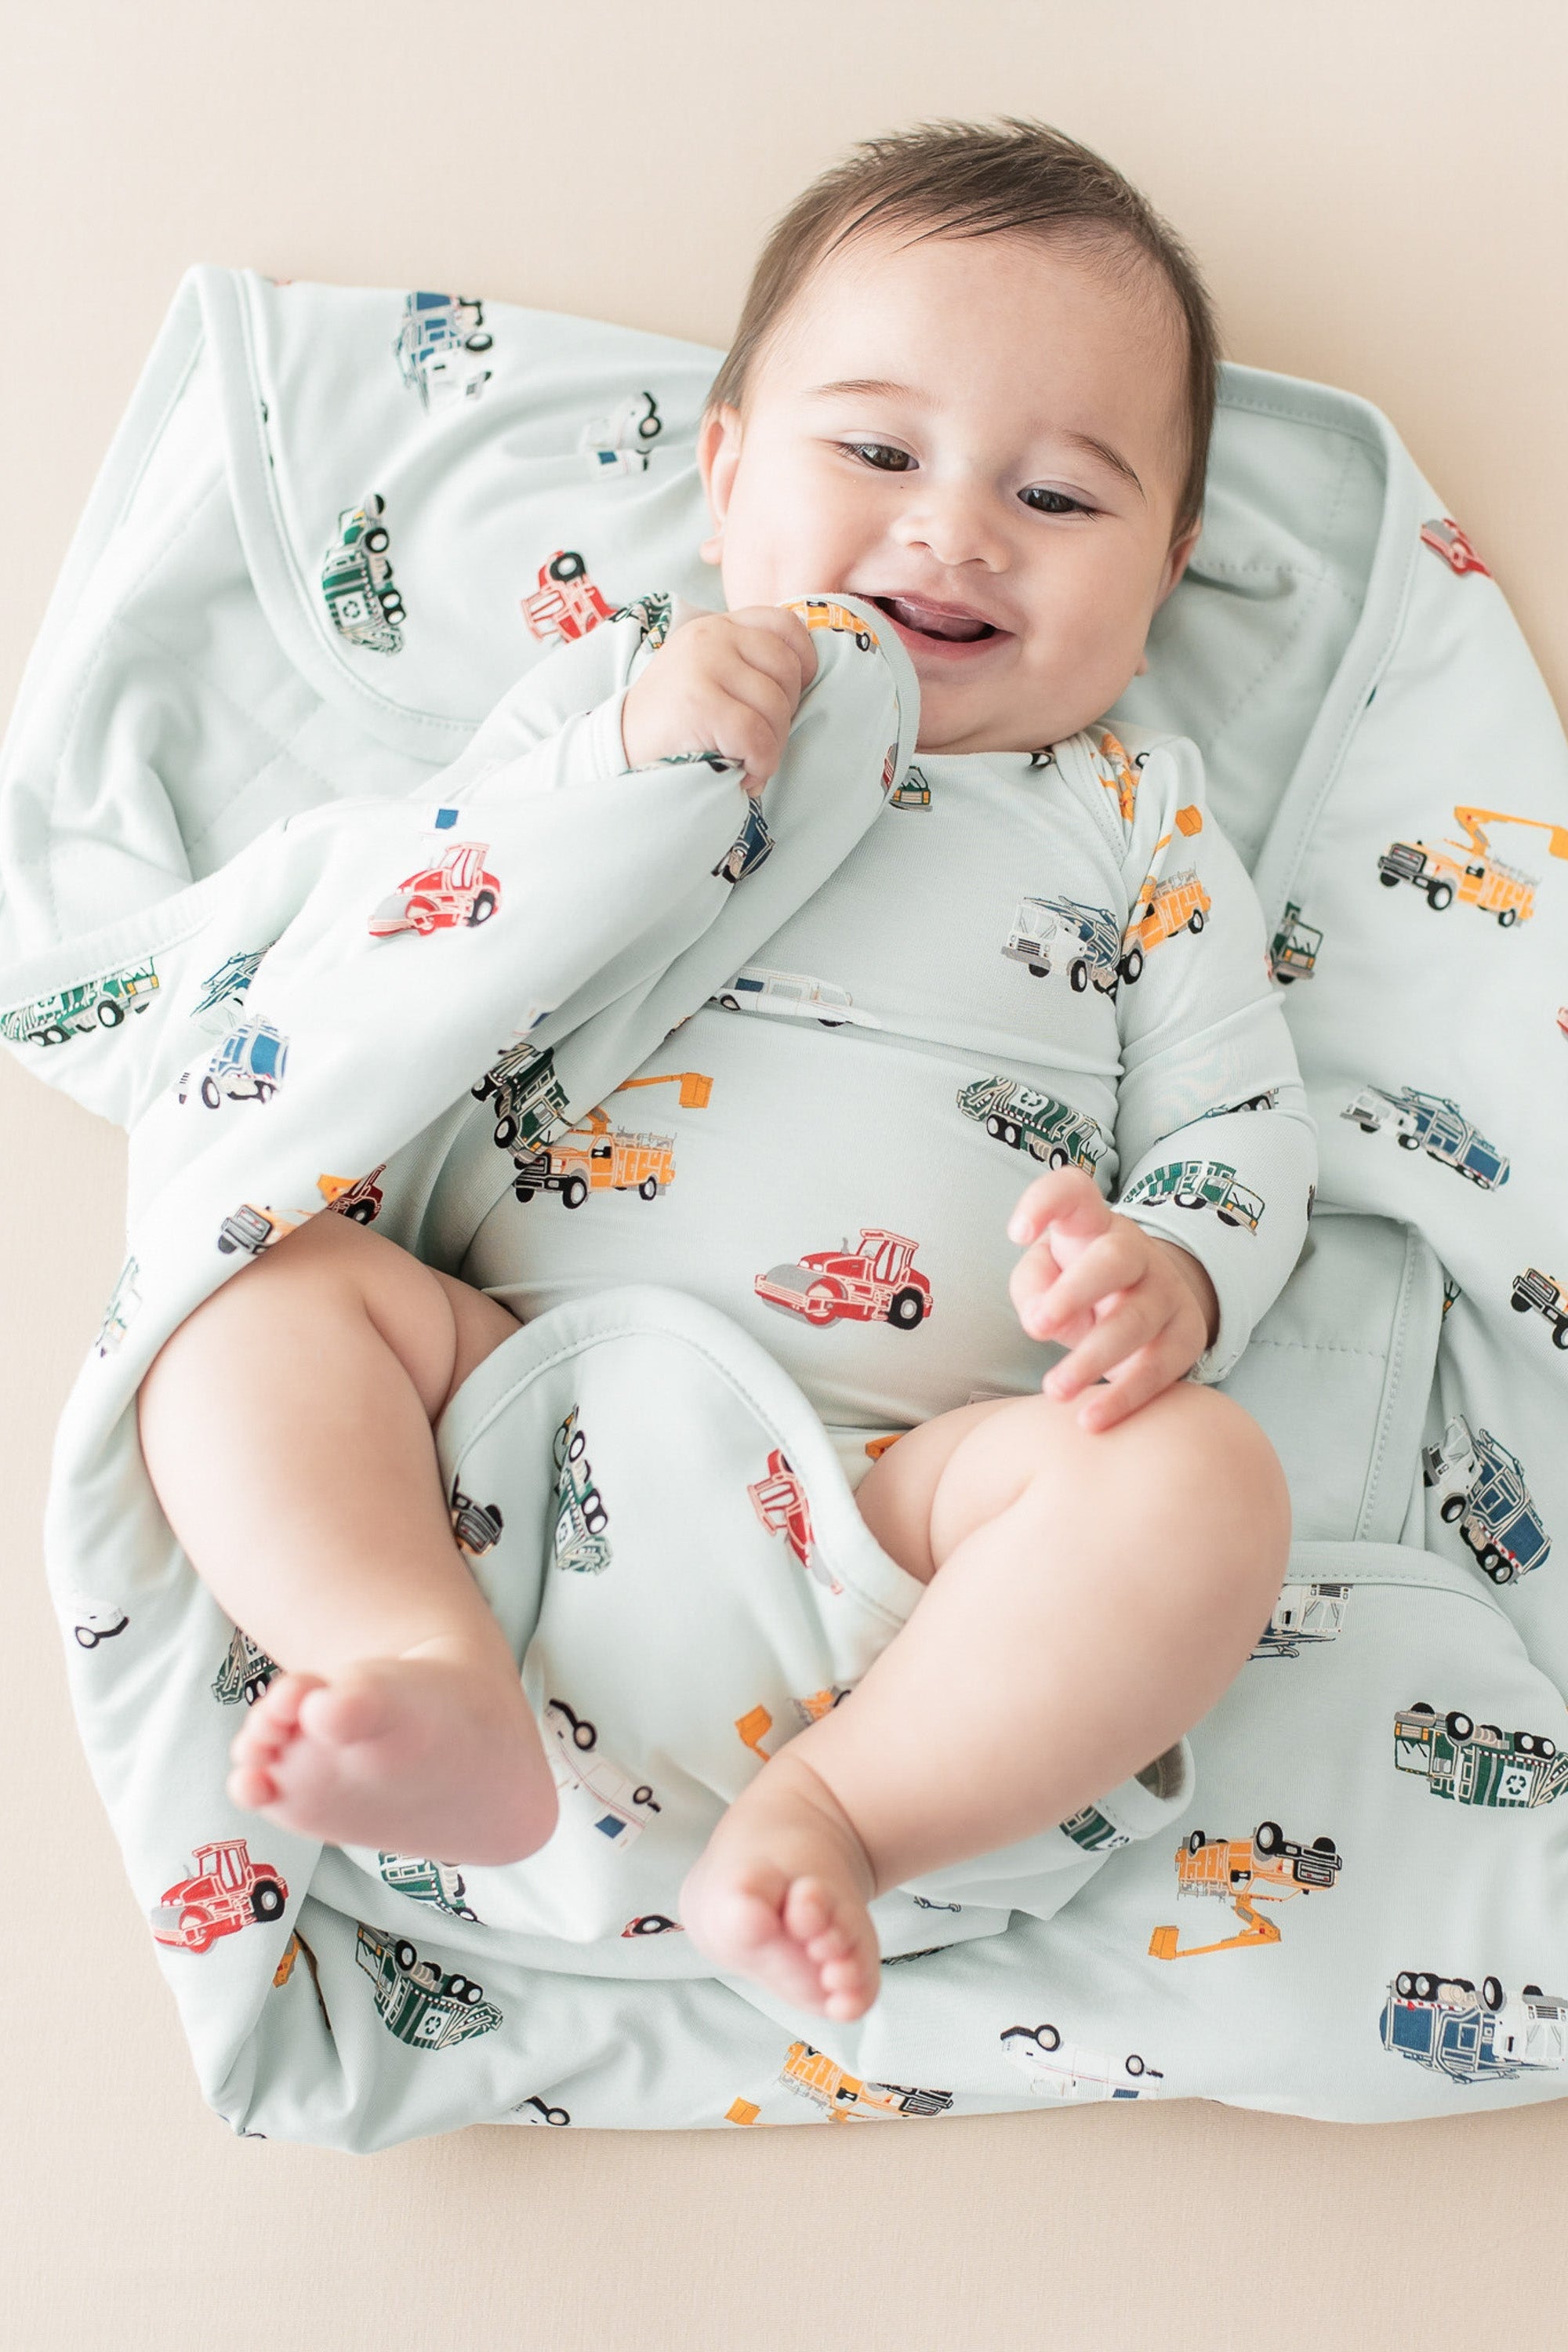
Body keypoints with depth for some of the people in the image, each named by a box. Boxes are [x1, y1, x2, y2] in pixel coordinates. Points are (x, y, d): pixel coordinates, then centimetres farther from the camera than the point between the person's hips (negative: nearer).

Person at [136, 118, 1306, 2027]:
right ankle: (444, 1691, -34)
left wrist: (1166, 1278, -12)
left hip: (912, 1467, -1)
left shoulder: (1137, 818, 16)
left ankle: (836, 1806, -29)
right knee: (269, 1279, -19)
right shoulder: (613, 700, 16)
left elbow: (1240, 1117, 11)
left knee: (1196, 1476, -26)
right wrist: (629, 771, -10)